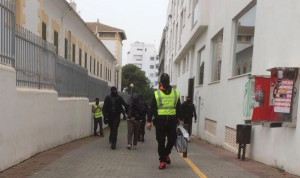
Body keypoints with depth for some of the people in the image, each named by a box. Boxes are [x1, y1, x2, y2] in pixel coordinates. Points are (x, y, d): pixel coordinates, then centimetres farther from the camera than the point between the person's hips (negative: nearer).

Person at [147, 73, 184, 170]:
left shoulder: (176, 93, 9)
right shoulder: (156, 94, 3)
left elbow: (179, 107, 15)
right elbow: (151, 109, 2)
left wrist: (180, 119, 12)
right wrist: (149, 121, -3)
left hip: (172, 120, 2)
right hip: (160, 120, -1)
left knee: (172, 139, 4)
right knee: (161, 142, 3)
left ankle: (166, 154, 32)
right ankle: (162, 161, 15)